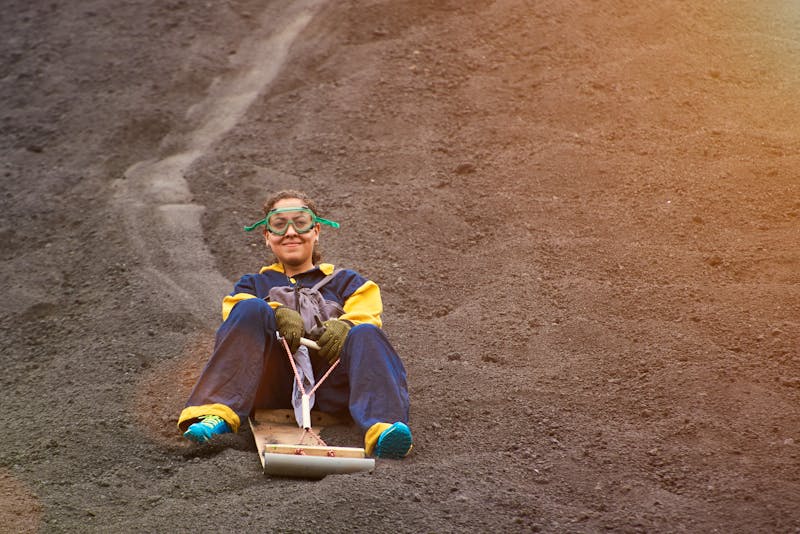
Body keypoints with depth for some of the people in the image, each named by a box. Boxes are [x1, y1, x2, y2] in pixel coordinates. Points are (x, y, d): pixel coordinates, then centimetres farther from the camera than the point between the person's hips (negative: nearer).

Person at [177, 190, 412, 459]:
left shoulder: (345, 280, 31)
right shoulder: (254, 284, 33)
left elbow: (366, 316, 10)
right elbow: (238, 310, 9)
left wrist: (344, 327, -16)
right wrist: (277, 314, -15)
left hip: (331, 389, 0)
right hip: (274, 385, 0)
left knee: (366, 335, -30)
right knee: (252, 309, -25)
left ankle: (383, 429, -56)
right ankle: (216, 414, -39)